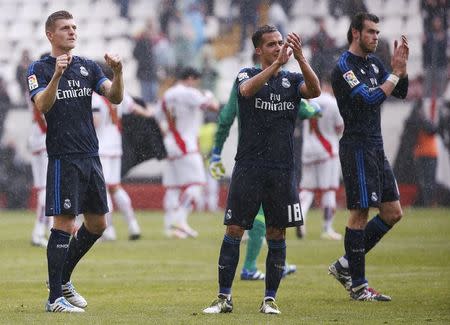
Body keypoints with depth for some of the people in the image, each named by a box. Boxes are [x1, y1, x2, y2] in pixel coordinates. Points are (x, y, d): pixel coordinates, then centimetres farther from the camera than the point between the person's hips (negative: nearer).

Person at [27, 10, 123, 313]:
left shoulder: (88, 67, 13)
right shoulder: (40, 68, -1)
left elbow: (115, 97, 3)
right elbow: (43, 105, -17)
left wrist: (118, 72, -15)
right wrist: (57, 75, -31)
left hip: (91, 156, 6)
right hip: (63, 159, -6)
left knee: (97, 224, 11)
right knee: (64, 225, -9)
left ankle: (62, 278, 28)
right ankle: (55, 298, -5)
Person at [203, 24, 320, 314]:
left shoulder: (293, 80, 8)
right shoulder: (248, 75, 3)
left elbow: (315, 90, -13)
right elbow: (247, 89, -22)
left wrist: (300, 58, -26)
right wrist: (277, 64, -31)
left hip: (282, 169, 2)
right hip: (248, 167, -2)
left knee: (276, 235, 3)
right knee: (234, 231, -4)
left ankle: (270, 298, 11)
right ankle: (224, 297, 2)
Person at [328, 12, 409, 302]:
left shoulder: (373, 63, 15)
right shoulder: (344, 67, -12)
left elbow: (400, 93, 16)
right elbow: (369, 99, -22)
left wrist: (401, 68, 0)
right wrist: (395, 73, -18)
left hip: (376, 149, 9)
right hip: (358, 148, -9)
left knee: (393, 213, 8)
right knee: (360, 213, -6)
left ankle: (346, 265, 16)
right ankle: (358, 286, 0)